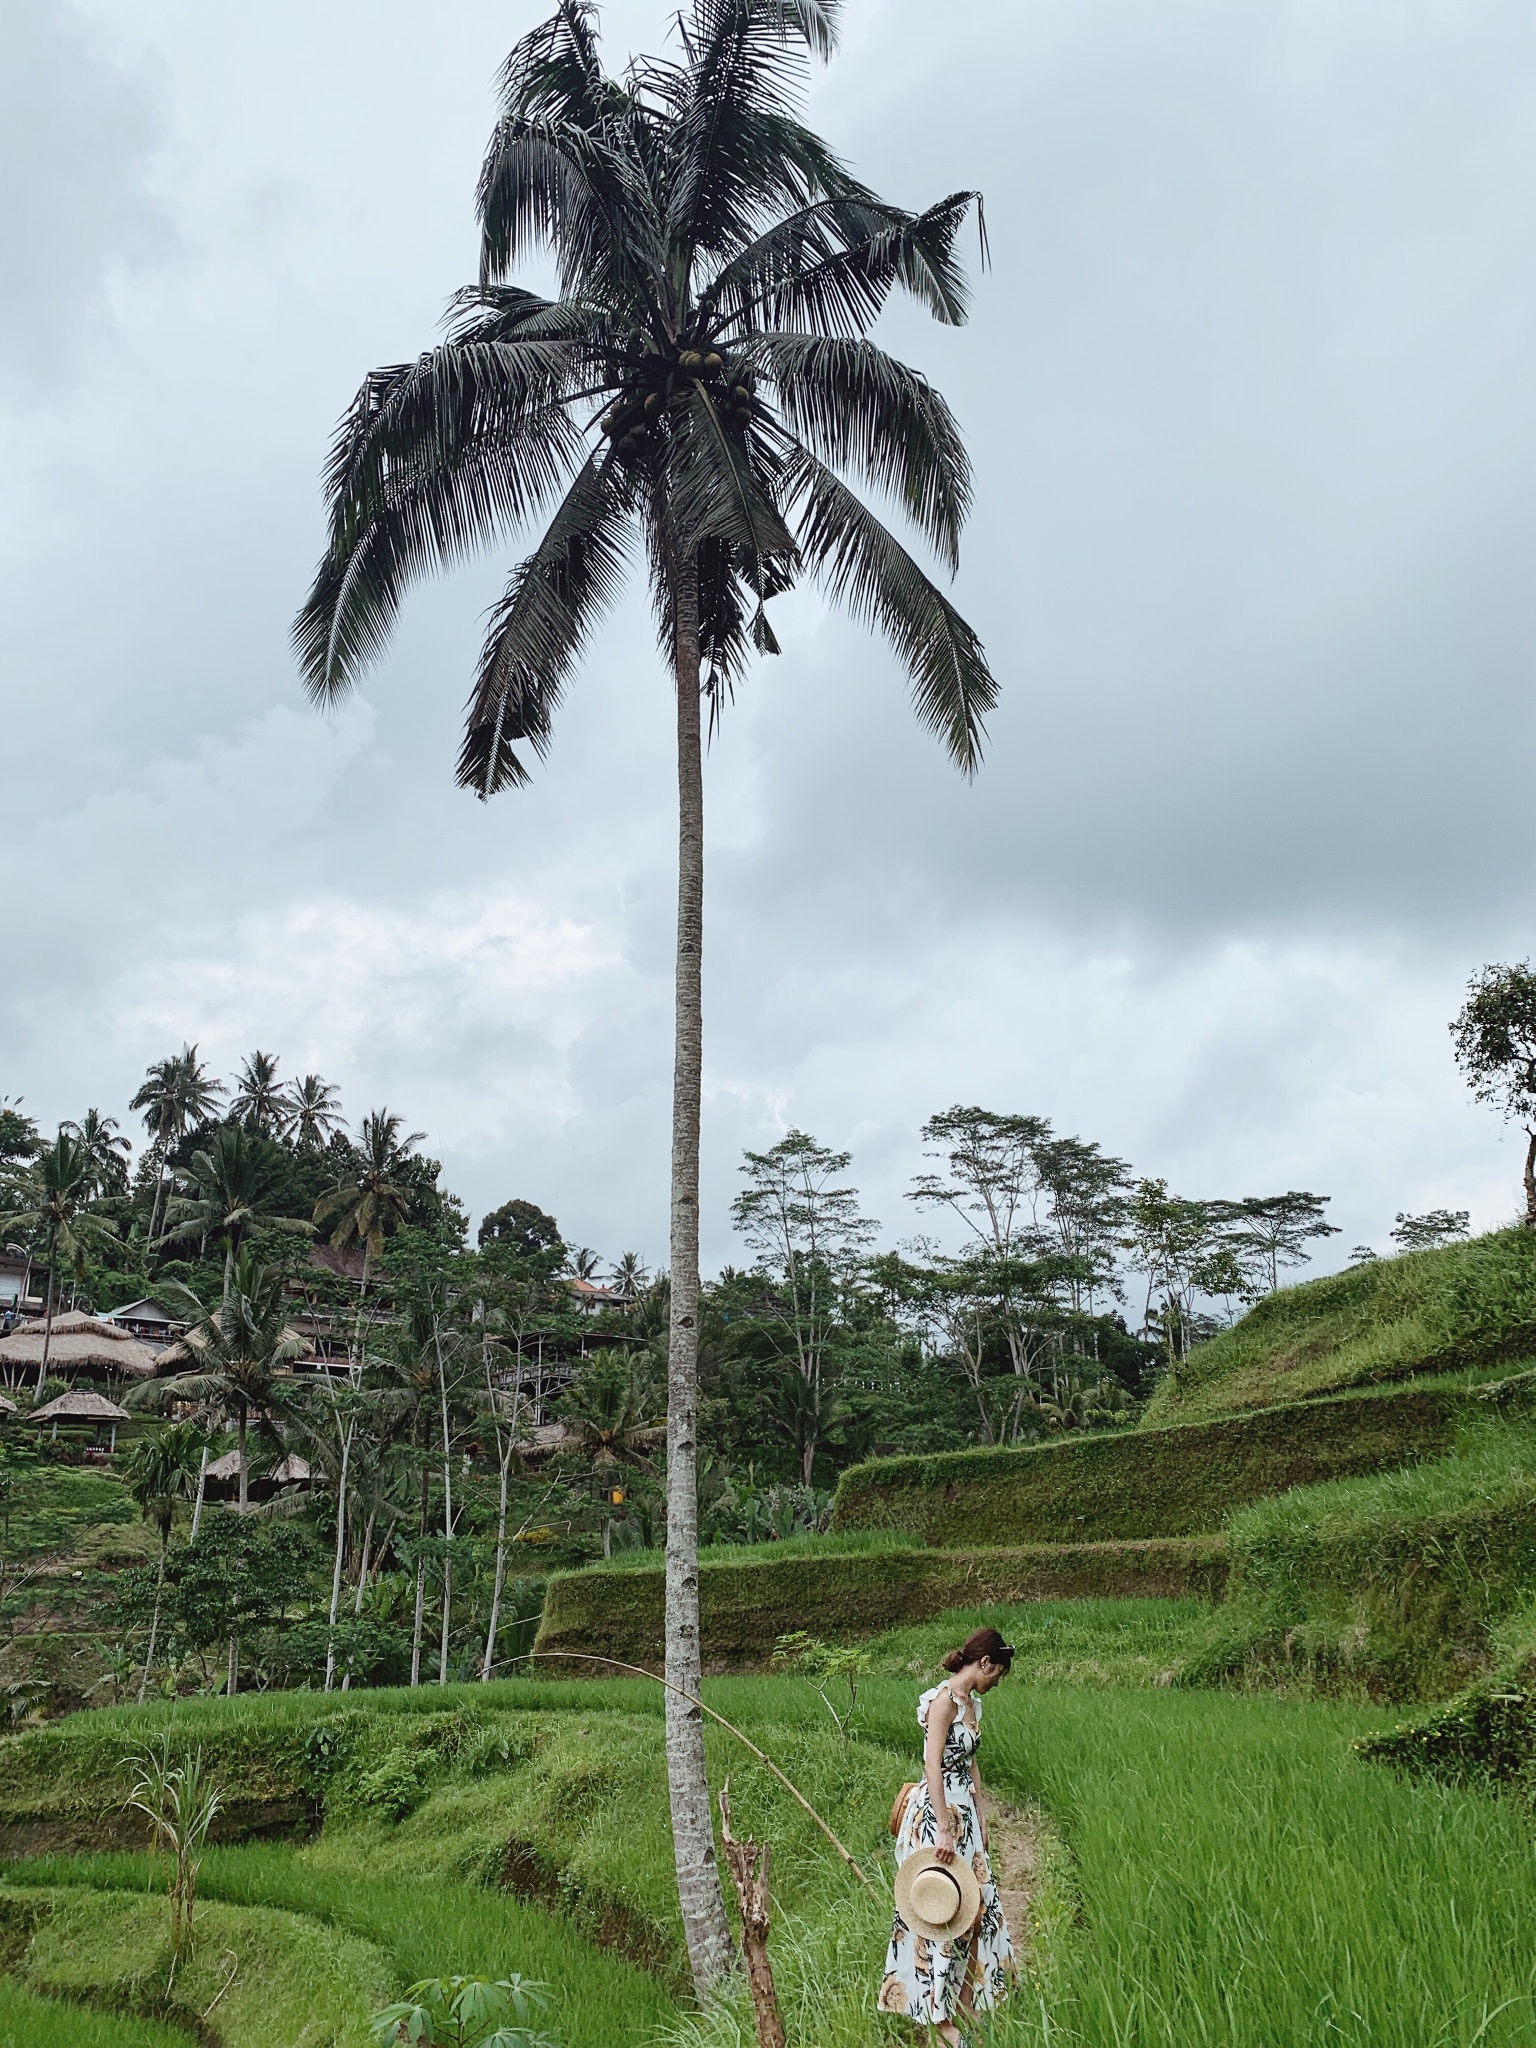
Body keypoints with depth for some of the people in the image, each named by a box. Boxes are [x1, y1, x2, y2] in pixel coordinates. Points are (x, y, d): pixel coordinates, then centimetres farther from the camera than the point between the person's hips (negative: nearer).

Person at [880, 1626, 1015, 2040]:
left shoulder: (972, 1703, 11)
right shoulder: (943, 1699, -18)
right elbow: (933, 1765, -22)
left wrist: (980, 1818, 16)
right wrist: (944, 1830, -22)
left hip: (964, 1811, 9)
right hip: (937, 1812, -9)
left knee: (974, 1901, 13)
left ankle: (965, 1995, 26)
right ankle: (938, 2012, 9)